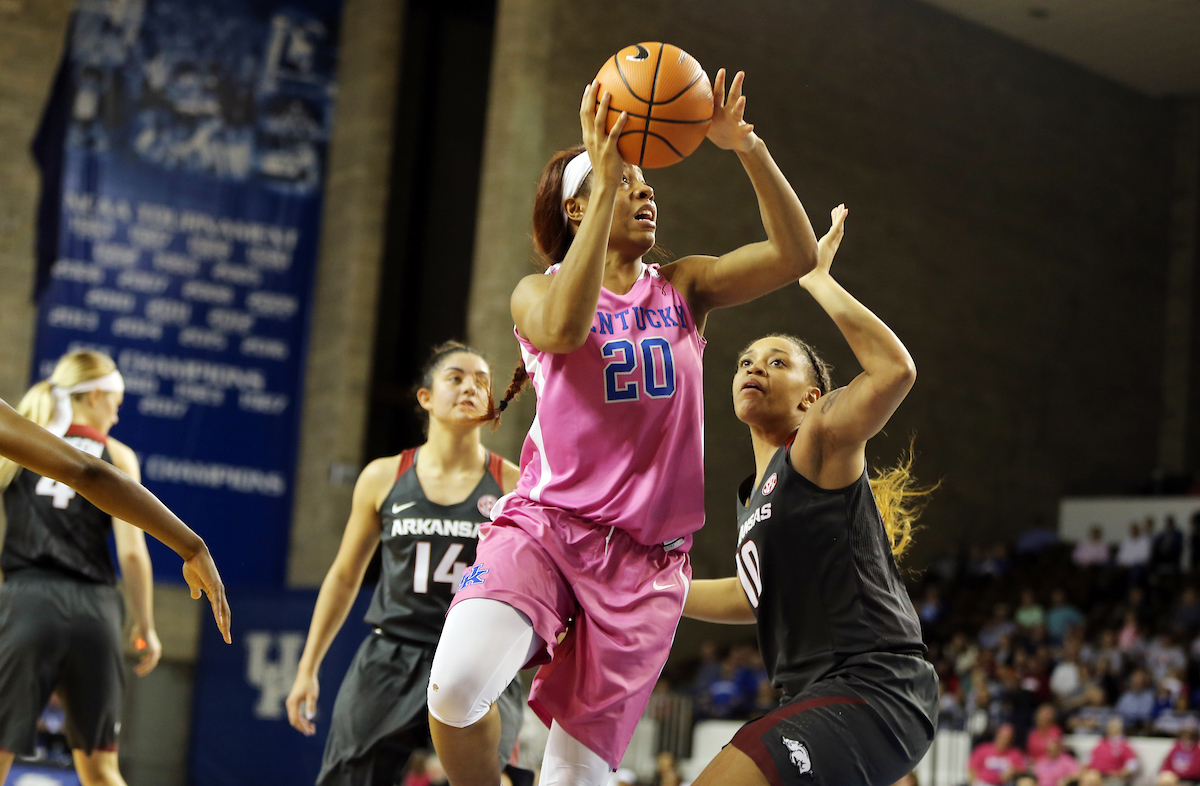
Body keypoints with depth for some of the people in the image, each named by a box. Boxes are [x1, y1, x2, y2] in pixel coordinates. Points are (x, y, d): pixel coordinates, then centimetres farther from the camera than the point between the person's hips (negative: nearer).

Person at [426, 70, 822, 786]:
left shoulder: (682, 287, 14)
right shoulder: (537, 292, 6)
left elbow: (797, 256, 0)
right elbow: (563, 329, -20)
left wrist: (746, 147, -13)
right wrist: (606, 178, -23)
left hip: (645, 562, 2)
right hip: (546, 527, -2)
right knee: (458, 686, -29)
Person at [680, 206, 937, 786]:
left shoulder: (821, 444, -4)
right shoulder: (753, 494, 21)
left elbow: (894, 369, -22)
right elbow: (754, 596, 35)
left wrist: (816, 276, -15)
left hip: (871, 689, -10)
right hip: (817, 695, 10)